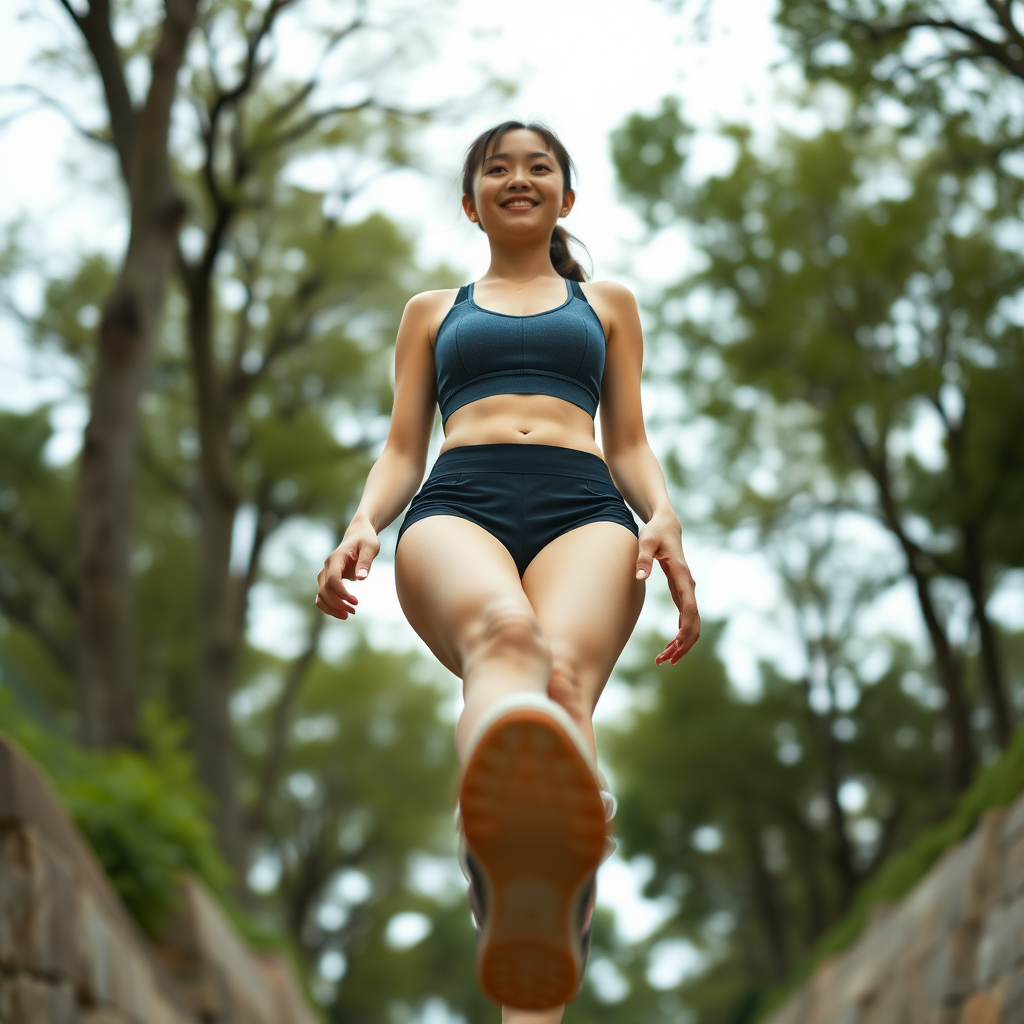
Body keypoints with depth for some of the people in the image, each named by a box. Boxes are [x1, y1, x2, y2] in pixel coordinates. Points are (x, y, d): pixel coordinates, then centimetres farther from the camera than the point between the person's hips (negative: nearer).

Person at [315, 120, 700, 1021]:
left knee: (567, 671, -37)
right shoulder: (433, 312, 35)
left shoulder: (607, 303, 34)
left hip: (582, 508, 0)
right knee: (501, 633, -40)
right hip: (457, 506, 0)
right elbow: (403, 449, 26)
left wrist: (664, 516, 1)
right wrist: (364, 523, 2)